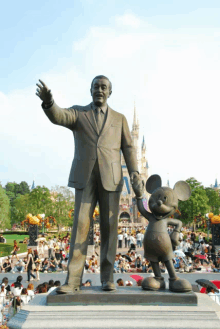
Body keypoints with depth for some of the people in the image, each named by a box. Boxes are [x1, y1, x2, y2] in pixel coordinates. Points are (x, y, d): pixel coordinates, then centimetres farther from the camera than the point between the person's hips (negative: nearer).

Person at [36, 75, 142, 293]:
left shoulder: (119, 119, 15)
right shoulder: (78, 113, 11)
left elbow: (128, 148, 8)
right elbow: (58, 116, -13)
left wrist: (134, 173, -10)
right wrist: (48, 101, -36)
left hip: (110, 178, 1)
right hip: (85, 178, -1)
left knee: (109, 227, -2)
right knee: (80, 226, -8)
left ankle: (107, 278, 6)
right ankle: (73, 280, -7)